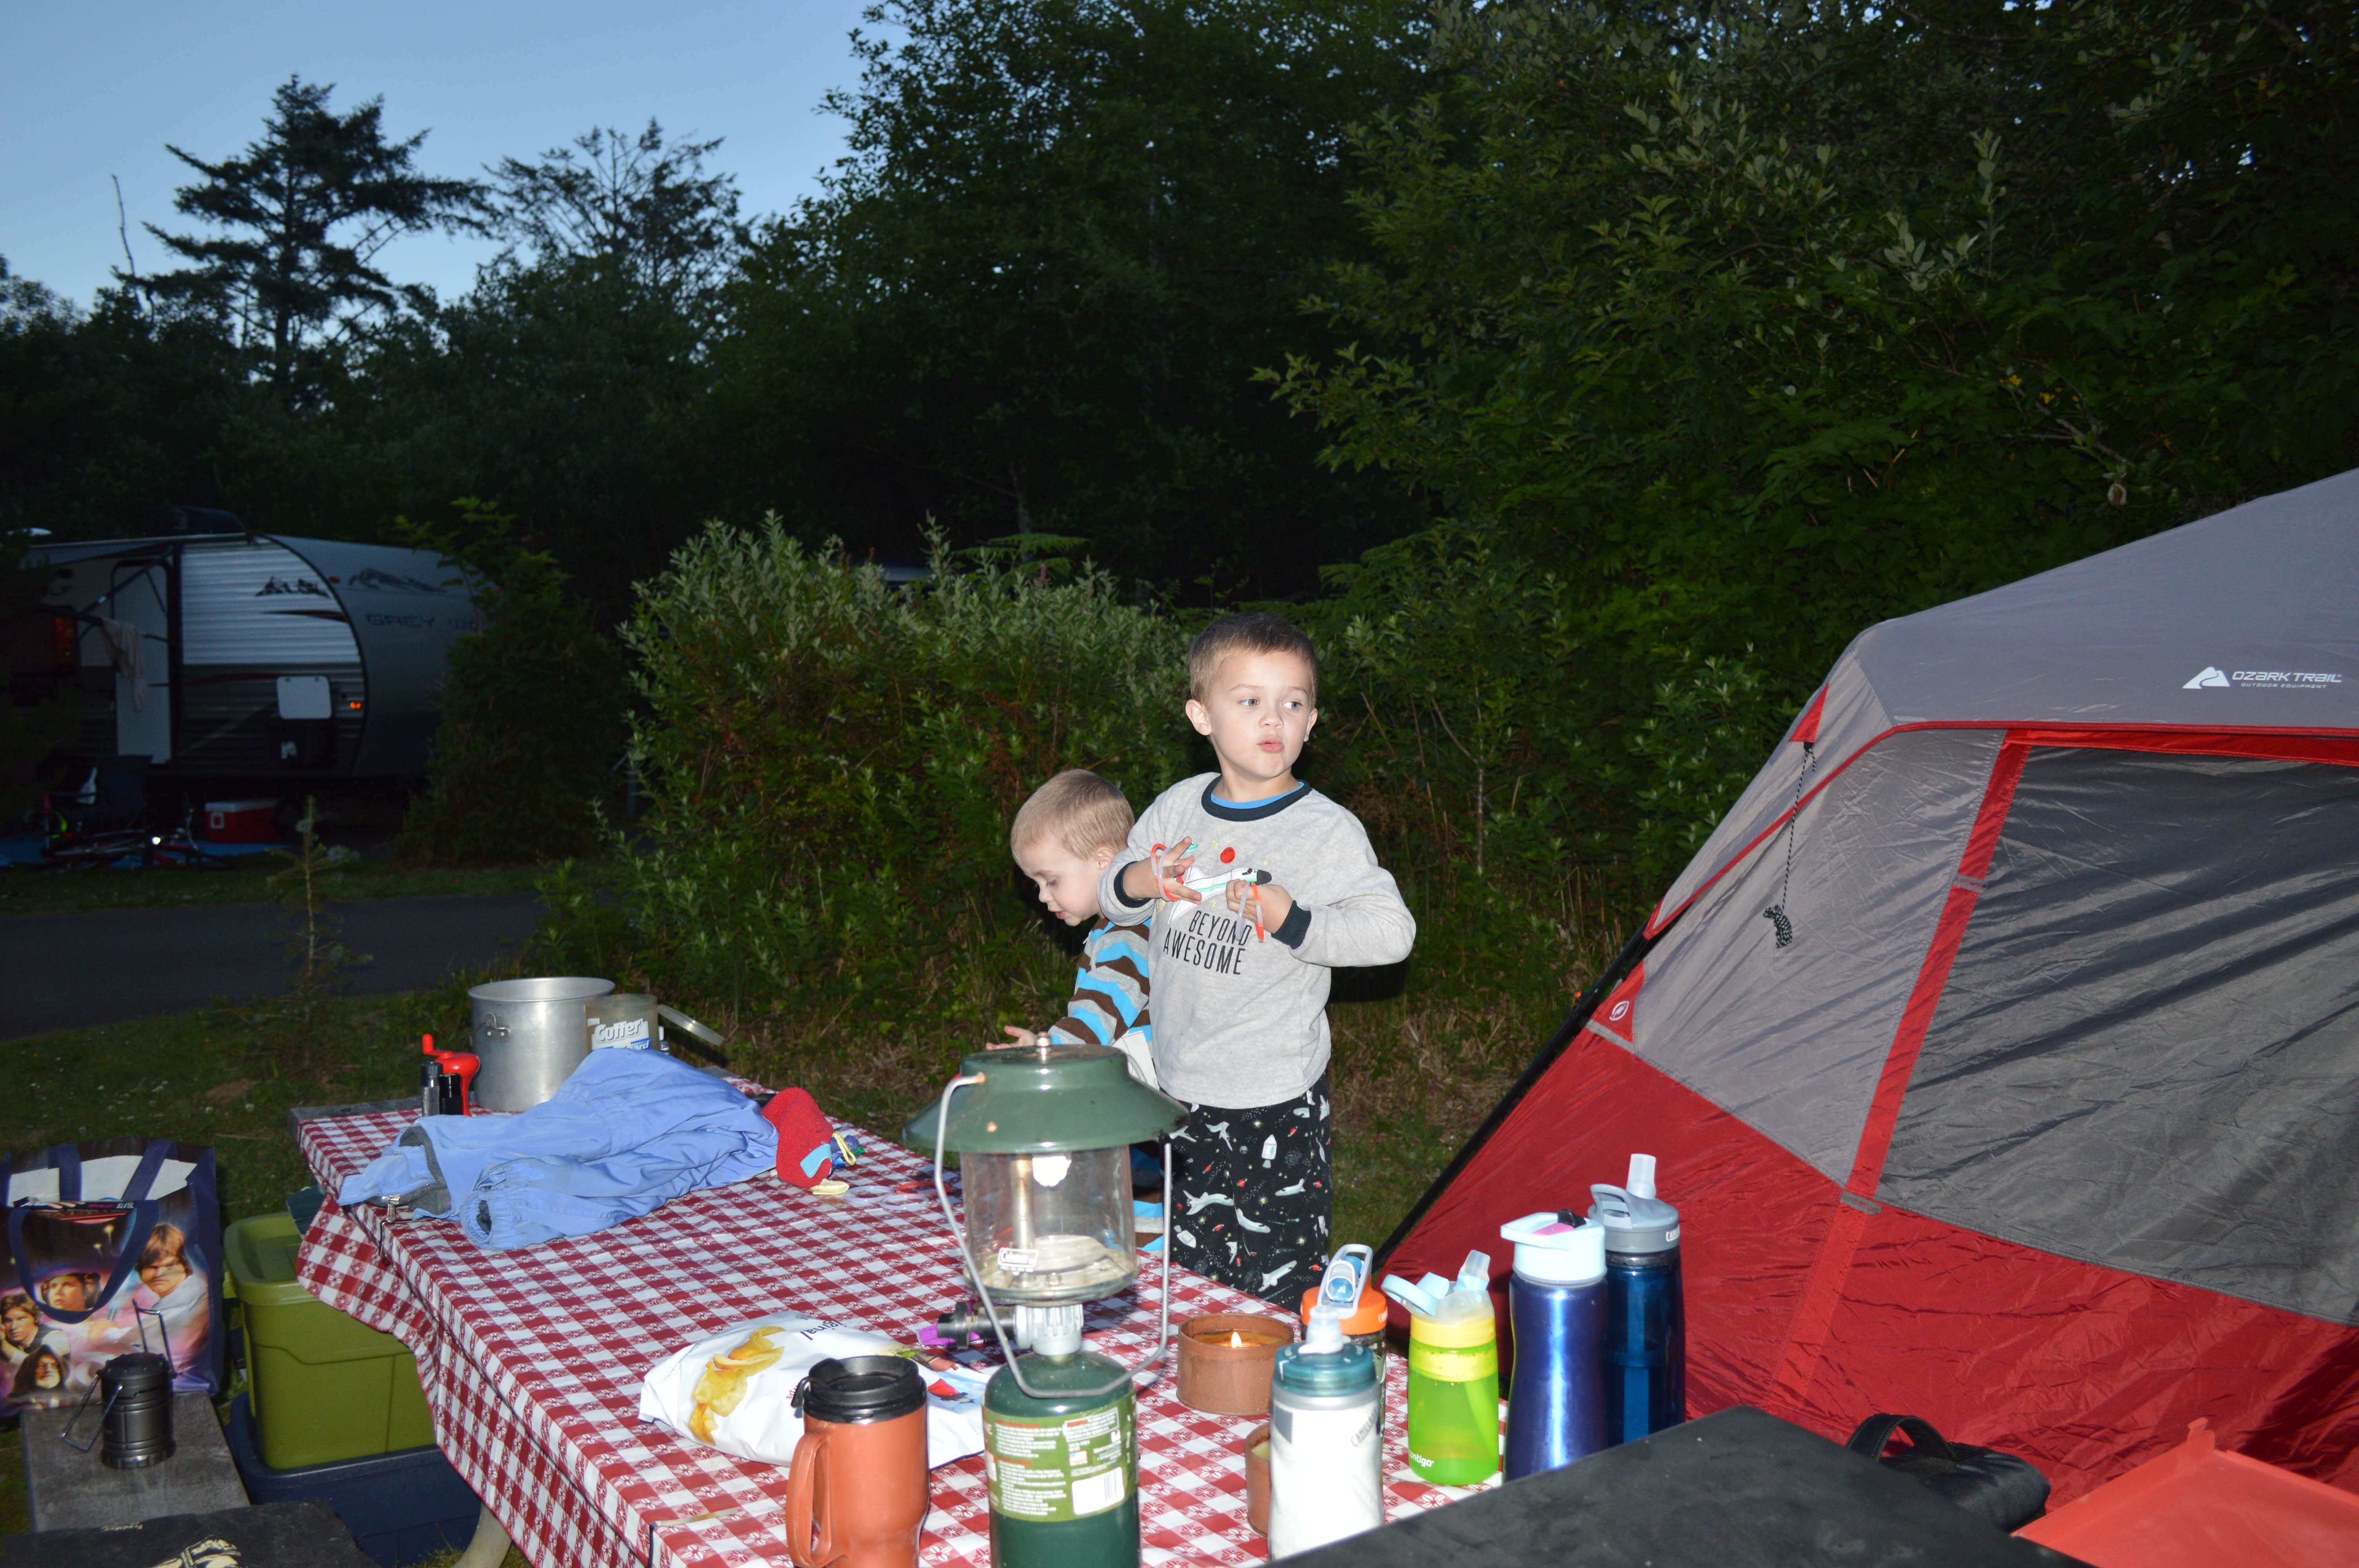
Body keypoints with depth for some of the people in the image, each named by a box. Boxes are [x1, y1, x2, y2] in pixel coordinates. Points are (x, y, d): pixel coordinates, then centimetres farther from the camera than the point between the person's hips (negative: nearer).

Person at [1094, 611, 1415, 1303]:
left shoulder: (1327, 831, -12)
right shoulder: (1177, 808, 3)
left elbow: (1393, 930, -17)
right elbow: (1109, 891, 14)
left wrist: (1293, 922, -28)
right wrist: (1139, 882, -9)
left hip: (1274, 1103, -5)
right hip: (1180, 1091, 5)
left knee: (1276, 1288, 1)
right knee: (1186, 1277, 19)